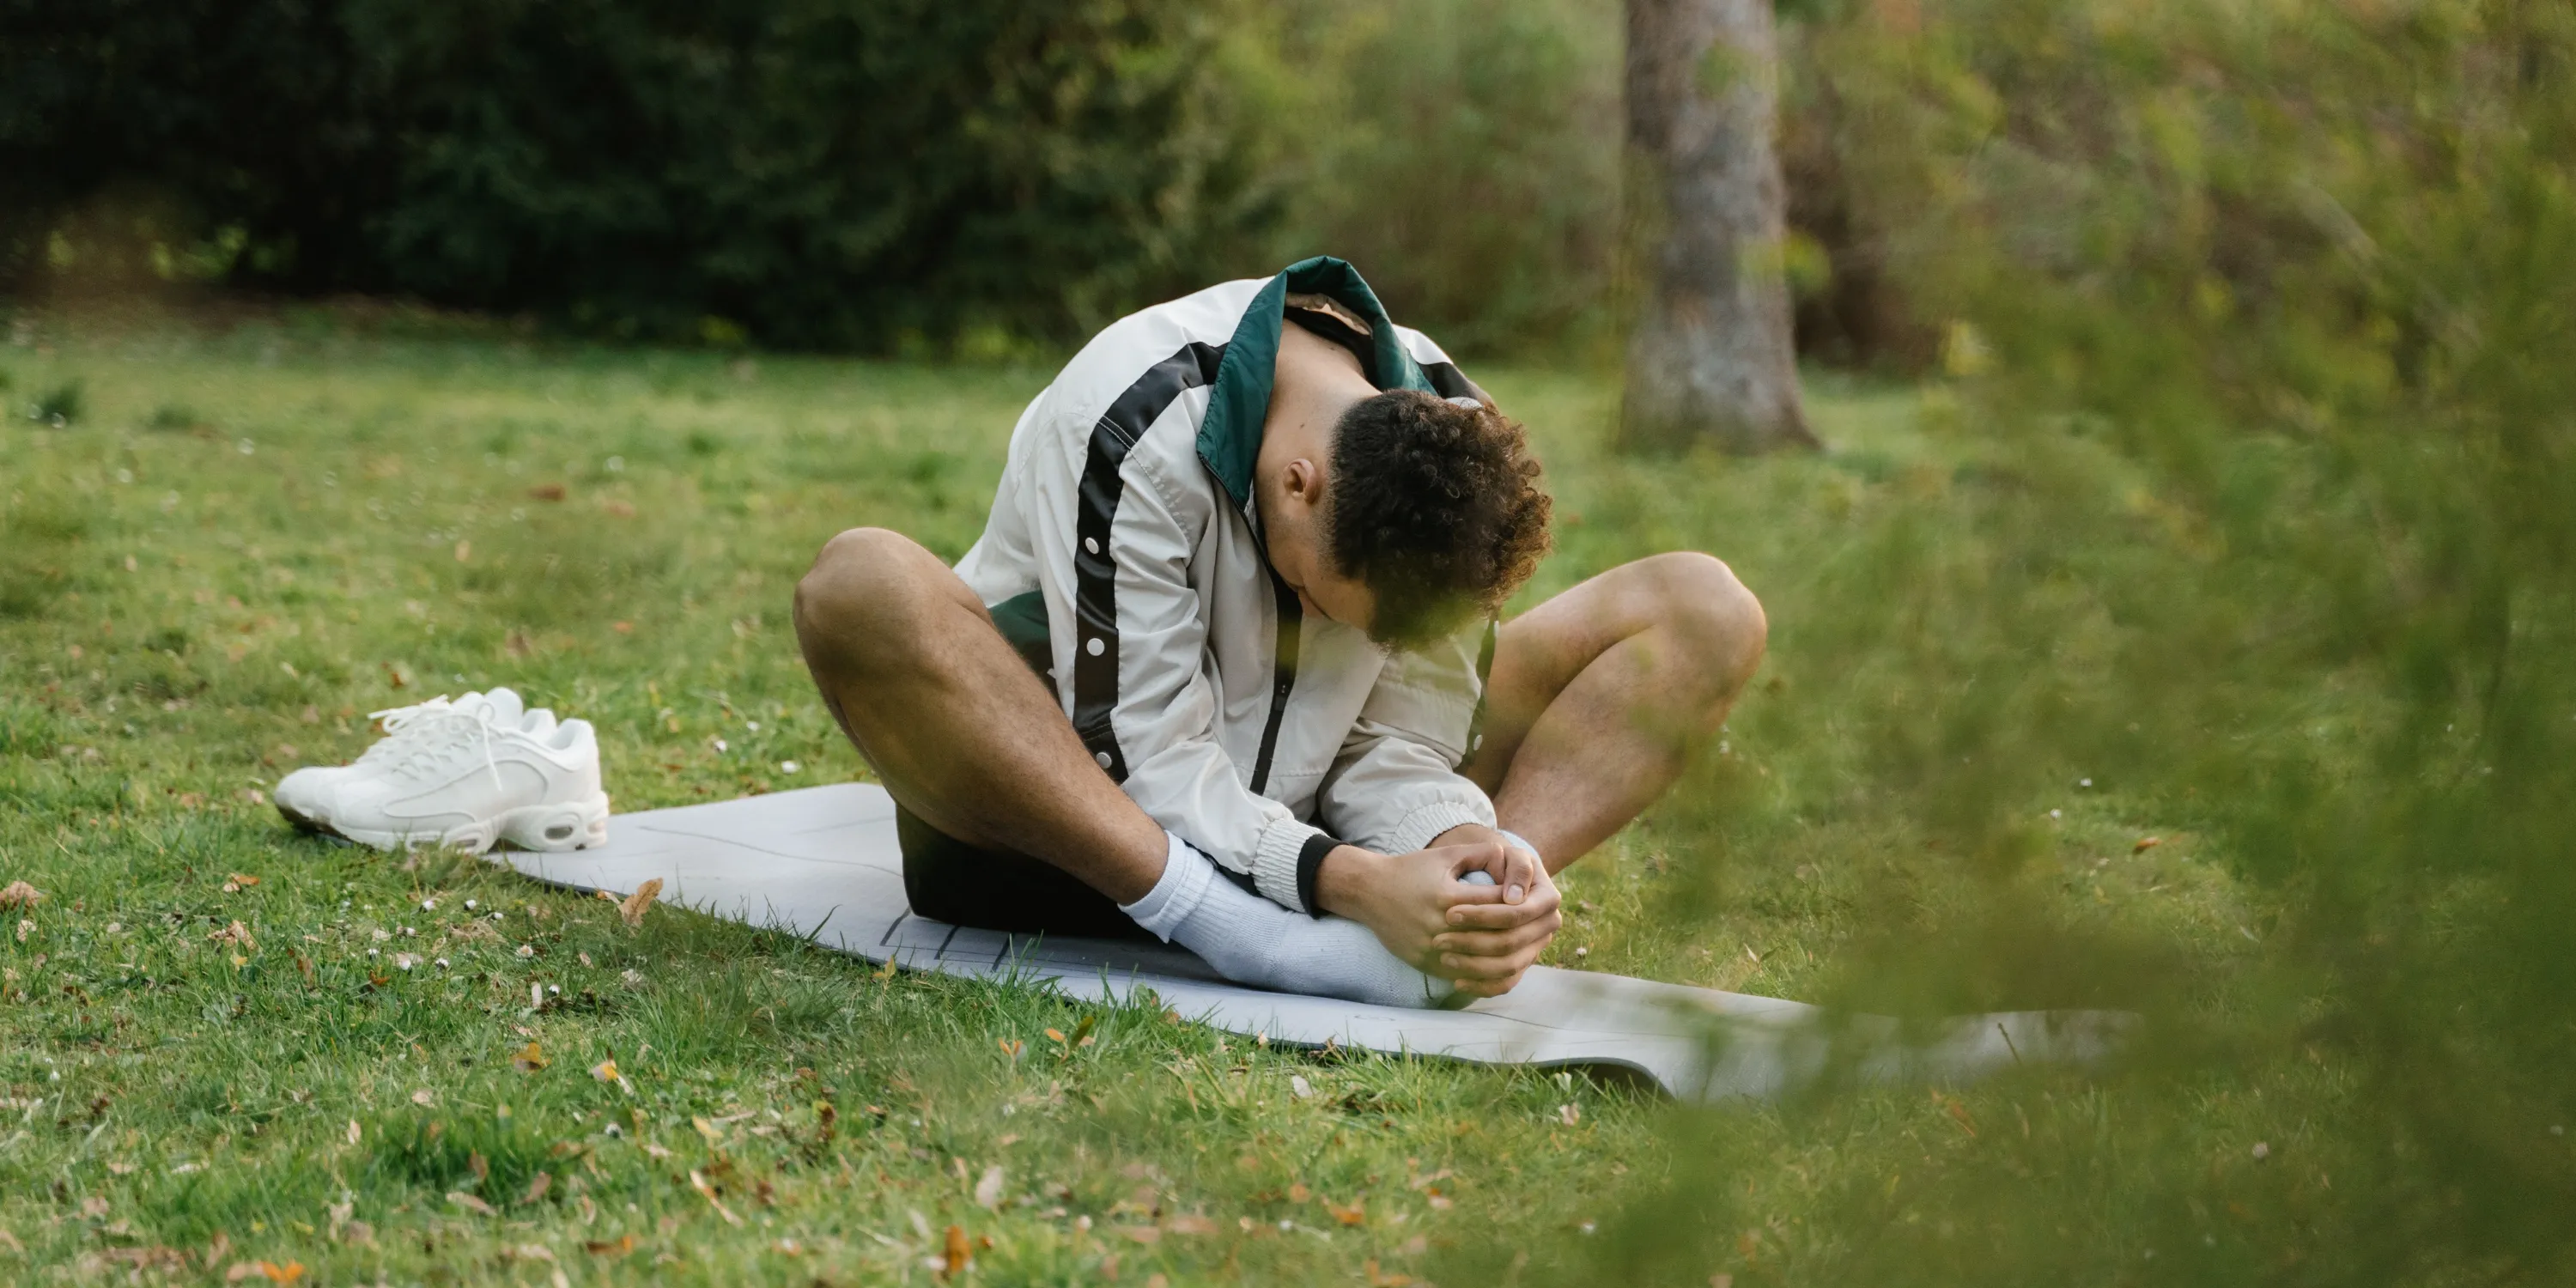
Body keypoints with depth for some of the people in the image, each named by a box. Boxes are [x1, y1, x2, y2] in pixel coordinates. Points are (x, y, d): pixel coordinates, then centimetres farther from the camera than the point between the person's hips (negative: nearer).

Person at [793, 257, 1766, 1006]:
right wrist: (1348, 882, -42)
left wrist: (1463, 842, -33)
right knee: (861, 586, -37)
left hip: (1309, 819, 4)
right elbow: (1141, 764, -28)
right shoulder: (1131, 429, -26)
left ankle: (1466, 906, -37)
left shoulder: (1453, 444, -11)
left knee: (1707, 608, -10)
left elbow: (1399, 741, -10)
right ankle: (1240, 930, -44)